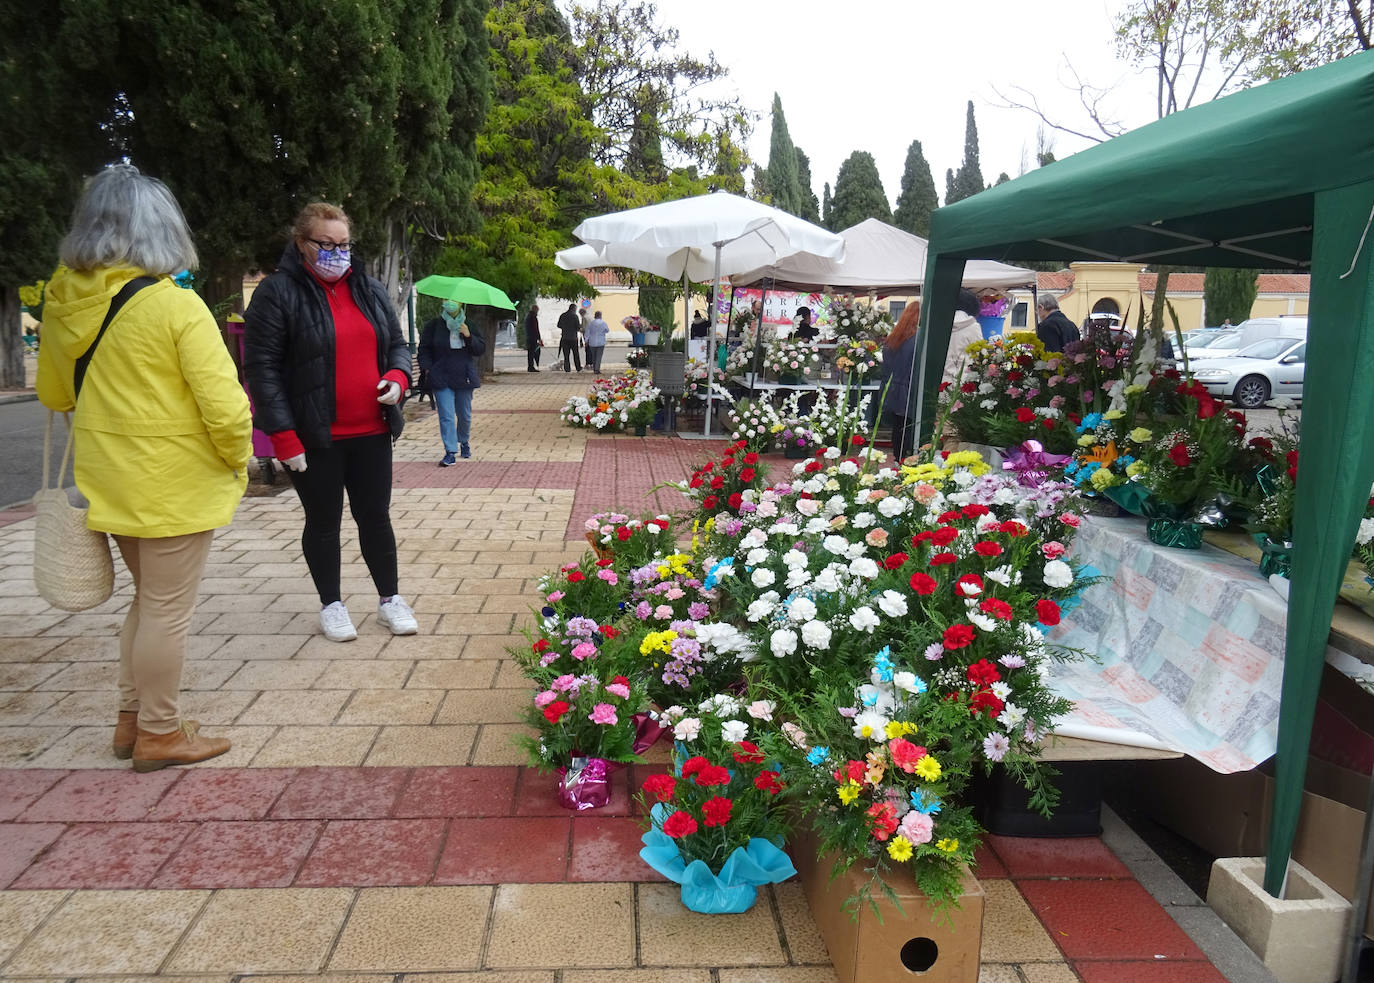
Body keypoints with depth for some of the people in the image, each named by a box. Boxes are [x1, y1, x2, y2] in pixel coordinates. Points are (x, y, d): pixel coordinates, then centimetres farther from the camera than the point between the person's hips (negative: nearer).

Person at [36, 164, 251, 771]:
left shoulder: (62, 303, 3)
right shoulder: (175, 305, -18)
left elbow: (52, 394, 16)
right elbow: (224, 406, -21)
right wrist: (238, 460, -5)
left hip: (107, 480, 7)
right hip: (175, 483, -7)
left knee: (147, 599, 23)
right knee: (167, 610, 6)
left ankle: (131, 717, 33)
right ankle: (159, 734, 19)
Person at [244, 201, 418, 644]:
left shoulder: (370, 290, 9)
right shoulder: (278, 292, -7)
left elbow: (397, 344, 18)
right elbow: (262, 368, -10)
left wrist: (398, 377, -5)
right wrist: (283, 435, -15)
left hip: (370, 432, 4)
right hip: (313, 437, -4)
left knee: (375, 516, 12)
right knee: (324, 522, 9)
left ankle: (390, 599, 25)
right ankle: (331, 605, 24)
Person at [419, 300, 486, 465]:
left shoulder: (469, 325, 7)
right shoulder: (433, 325, 3)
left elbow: (481, 349, 4)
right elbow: (424, 349, 7)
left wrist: (469, 336, -13)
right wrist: (428, 368, -8)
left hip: (464, 377, 2)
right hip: (441, 379, -2)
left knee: (465, 415, 11)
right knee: (446, 416, -10)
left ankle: (464, 442, 37)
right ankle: (450, 452, -10)